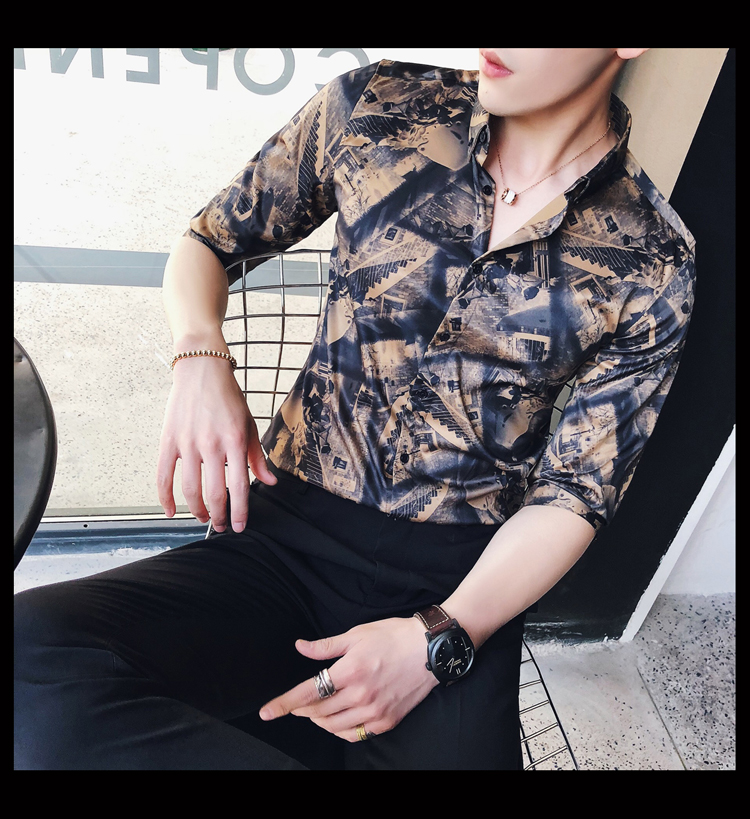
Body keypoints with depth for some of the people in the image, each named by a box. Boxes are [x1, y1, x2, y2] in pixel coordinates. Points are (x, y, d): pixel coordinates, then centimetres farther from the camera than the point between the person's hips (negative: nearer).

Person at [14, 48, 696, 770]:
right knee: (33, 655, -22)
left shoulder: (652, 268, -1)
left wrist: (441, 637, -15)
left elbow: (575, 491, -1)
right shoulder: (372, 109, 3)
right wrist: (200, 358, -9)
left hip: (458, 585, -1)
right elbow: (209, 241, 13)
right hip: (290, 529, 2)